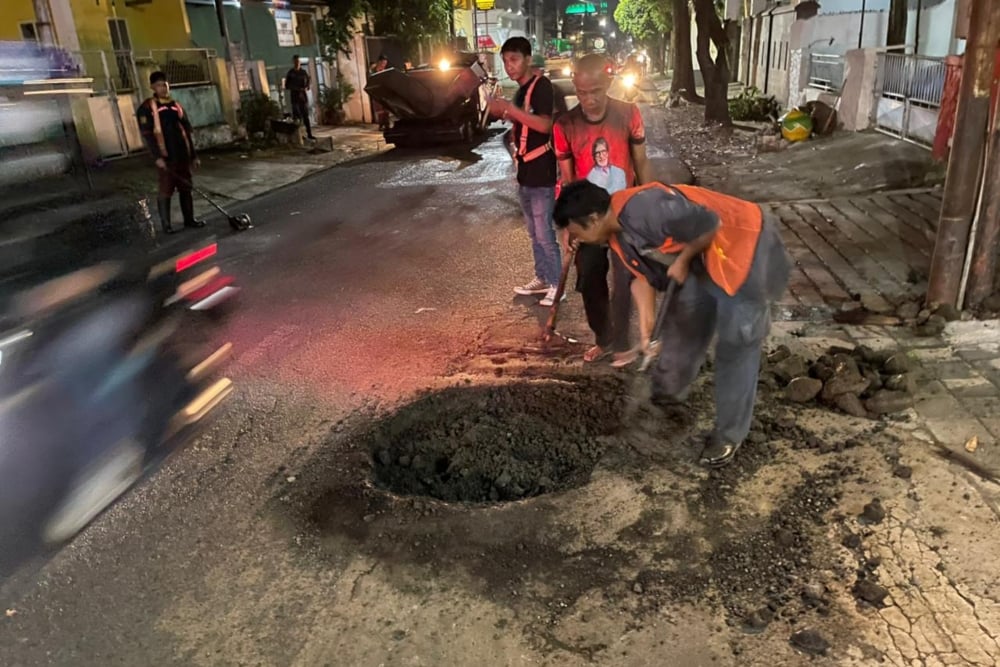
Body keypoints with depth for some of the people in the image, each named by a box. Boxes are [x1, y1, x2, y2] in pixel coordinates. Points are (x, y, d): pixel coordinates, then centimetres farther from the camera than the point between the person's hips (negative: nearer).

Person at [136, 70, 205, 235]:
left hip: (183, 155, 5)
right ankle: (166, 224, 4)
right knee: (166, 190, -2)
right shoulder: (147, 108, -4)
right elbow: (147, 134, -10)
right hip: (165, 157, -5)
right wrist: (157, 156, -18)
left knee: (186, 188, 11)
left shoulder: (176, 105, 14)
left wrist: (193, 155, 13)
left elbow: (187, 131, 16)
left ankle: (189, 219, 21)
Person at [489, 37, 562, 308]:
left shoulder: (541, 85, -13)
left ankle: (557, 285, 7)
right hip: (525, 173, 9)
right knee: (534, 233, 16)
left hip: (542, 173, -9)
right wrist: (504, 114, 6)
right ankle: (542, 278, 28)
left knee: (545, 234, -4)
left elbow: (544, 125, -26)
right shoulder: (521, 90, 14)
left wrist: (510, 108, -25)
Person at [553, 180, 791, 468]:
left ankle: (729, 434, 13)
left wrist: (682, 261, -15)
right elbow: (643, 275, 4)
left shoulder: (646, 209, -33)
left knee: (735, 347, 0)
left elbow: (712, 225, -28)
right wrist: (646, 326, -6)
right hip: (701, 260, 9)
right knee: (681, 328, 19)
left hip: (743, 247, -9)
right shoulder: (617, 234, -2)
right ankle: (667, 396, 41)